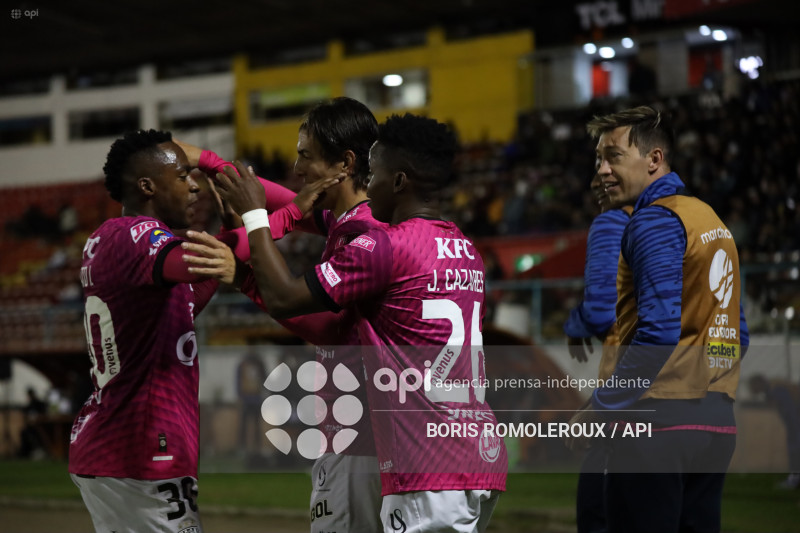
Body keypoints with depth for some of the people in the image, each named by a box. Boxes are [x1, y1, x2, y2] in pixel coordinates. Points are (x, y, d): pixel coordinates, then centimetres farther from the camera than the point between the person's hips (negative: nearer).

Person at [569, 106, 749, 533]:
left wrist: (601, 409, -14)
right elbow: (737, 333, 20)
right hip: (717, 425, 9)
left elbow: (659, 328, -19)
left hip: (658, 422, -9)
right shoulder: (711, 219, 18)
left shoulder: (654, 220, -9)